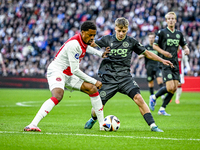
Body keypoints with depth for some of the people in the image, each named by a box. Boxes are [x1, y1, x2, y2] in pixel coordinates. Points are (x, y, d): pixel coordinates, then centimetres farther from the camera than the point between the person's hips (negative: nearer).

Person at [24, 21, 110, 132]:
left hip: (68, 75, 10)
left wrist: (100, 54, 24)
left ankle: (102, 124, 9)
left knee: (93, 89, 3)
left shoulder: (84, 41, 4)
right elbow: (75, 70, -24)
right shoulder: (74, 44, -25)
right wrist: (94, 81, -16)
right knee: (58, 96, -35)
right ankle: (32, 125, -43)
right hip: (56, 71, -10)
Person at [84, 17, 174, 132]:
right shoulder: (107, 39, 3)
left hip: (125, 77, 0)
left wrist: (162, 60, 10)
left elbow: (146, 53, 15)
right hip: (108, 78, 0)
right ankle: (93, 119, 37)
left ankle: (152, 125, -20)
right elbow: (92, 44, 12)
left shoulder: (131, 42, 5)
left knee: (138, 98, -23)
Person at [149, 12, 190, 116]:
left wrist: (186, 49, 1)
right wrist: (163, 52, -15)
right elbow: (155, 45, 2)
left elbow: (184, 45, 25)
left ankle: (162, 109, 10)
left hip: (175, 64, 6)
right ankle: (154, 97, 9)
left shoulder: (179, 34, 13)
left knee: (174, 88, 0)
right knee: (170, 88, -17)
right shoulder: (162, 32, -2)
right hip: (166, 63, -6)